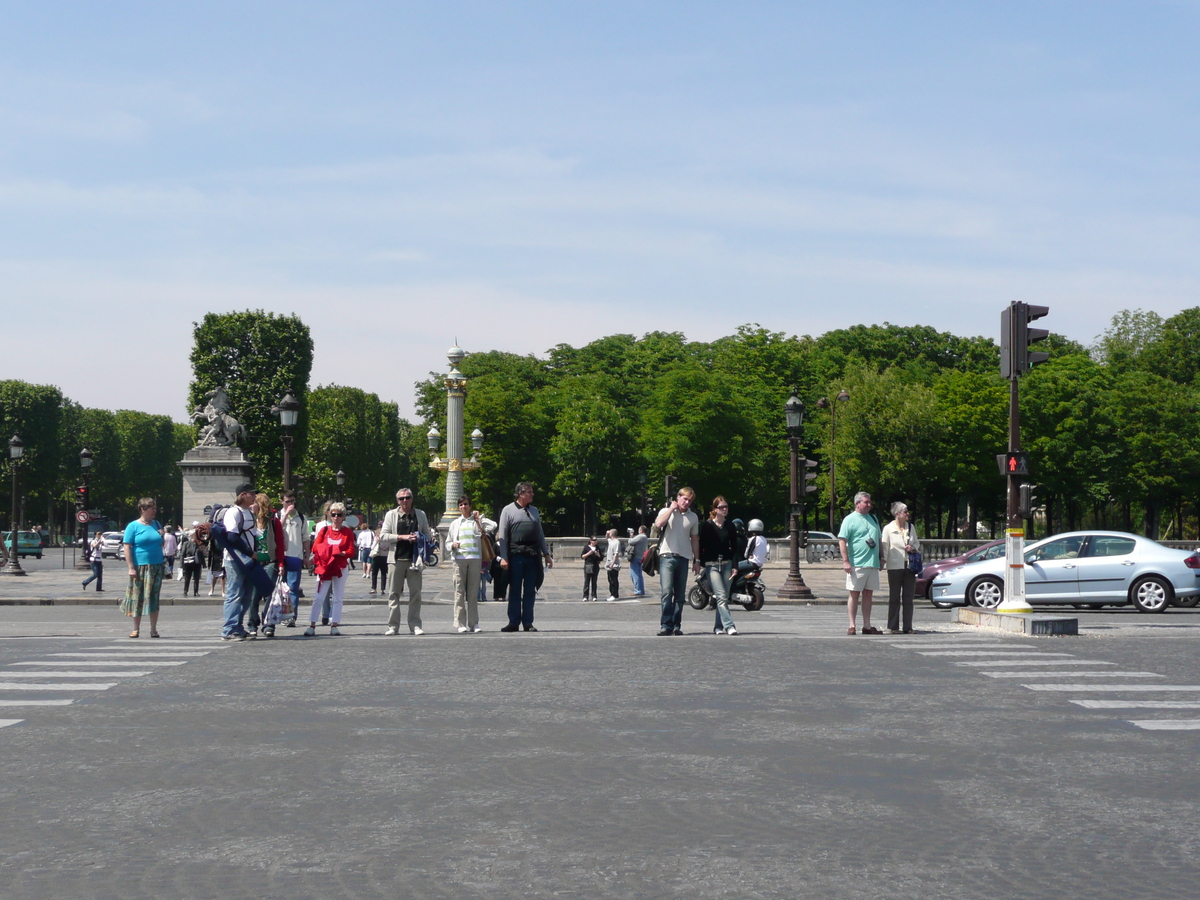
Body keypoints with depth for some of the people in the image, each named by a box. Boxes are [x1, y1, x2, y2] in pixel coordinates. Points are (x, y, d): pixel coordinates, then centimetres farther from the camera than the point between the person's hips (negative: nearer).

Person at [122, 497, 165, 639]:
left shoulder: (156, 525, 13)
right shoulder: (133, 526, -2)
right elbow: (127, 547, -7)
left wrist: (161, 536, 1)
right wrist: (131, 567, -14)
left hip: (156, 567, 4)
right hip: (140, 567, -4)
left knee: (154, 598, 4)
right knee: (137, 598, 1)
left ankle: (153, 629, 10)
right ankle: (136, 629, 10)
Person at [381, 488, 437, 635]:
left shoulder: (420, 515, 12)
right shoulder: (391, 515, 7)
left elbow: (428, 535, 16)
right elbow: (383, 535, 0)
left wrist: (419, 538, -7)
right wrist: (403, 537, -10)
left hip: (414, 558, 1)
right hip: (397, 558, -1)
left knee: (415, 593, 1)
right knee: (394, 593, 0)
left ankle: (415, 625, 6)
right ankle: (393, 626, 4)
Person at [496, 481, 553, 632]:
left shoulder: (534, 510, 16)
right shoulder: (508, 510, 2)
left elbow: (540, 534, 19)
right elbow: (502, 536, -2)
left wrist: (546, 554, 14)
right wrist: (503, 557, -9)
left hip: (533, 556, 4)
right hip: (516, 556, -4)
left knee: (530, 591, 5)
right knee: (515, 590, 1)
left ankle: (528, 622, 10)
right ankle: (514, 622, 5)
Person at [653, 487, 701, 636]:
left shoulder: (693, 517, 13)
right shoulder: (666, 511, 4)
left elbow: (694, 539, 18)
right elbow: (658, 524, -17)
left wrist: (696, 560, 14)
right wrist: (672, 508, -8)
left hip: (684, 558, 4)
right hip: (667, 556, -4)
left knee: (680, 595, 5)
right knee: (667, 592, -14)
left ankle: (676, 625, 10)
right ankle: (665, 625, -14)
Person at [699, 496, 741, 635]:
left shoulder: (730, 526, 10)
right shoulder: (707, 525, 1)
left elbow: (735, 547, 11)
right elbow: (701, 545, 3)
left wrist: (734, 566, 3)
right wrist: (700, 563, -2)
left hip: (726, 564, 4)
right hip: (712, 564, -4)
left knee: (724, 597, 3)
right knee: (721, 596, -14)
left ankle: (718, 626, 12)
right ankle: (729, 625, -20)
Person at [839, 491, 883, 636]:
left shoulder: (873, 519, 17)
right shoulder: (850, 519, -3)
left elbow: (879, 539, 24)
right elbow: (842, 540, -9)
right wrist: (845, 561, -16)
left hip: (872, 564, 6)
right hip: (856, 563, -6)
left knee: (868, 595, 8)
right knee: (854, 594, -2)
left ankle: (867, 626, 12)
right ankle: (852, 626, 1)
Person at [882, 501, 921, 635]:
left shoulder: (910, 527, 11)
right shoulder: (888, 528, -2)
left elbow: (917, 543, 19)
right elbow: (885, 547, -2)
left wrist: (913, 547, -2)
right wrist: (883, 561, -12)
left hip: (910, 567, 4)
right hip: (895, 567, -4)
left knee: (908, 597, 4)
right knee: (894, 598, 0)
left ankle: (908, 627, 8)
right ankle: (893, 627, 4)